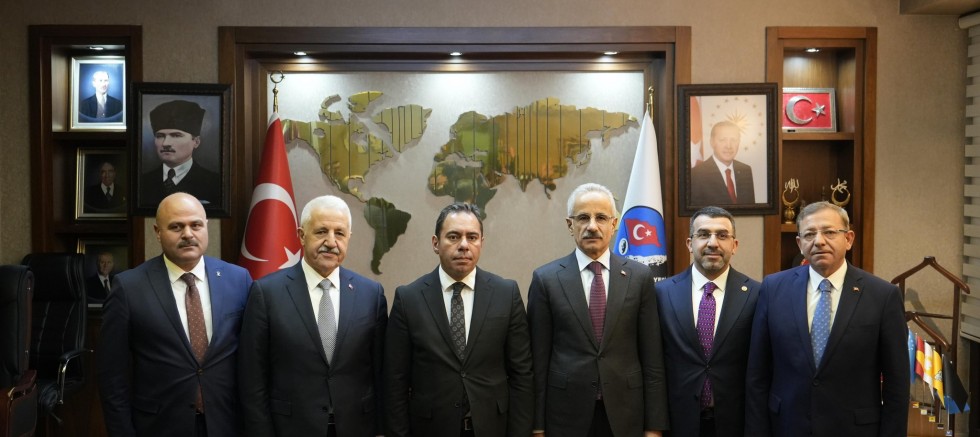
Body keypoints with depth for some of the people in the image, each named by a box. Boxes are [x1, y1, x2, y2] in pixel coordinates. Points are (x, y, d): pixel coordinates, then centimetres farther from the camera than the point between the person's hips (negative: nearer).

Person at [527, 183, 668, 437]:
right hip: (566, 415, -1)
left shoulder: (639, 277, 1)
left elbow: (652, 358, 1)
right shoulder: (546, 279, -2)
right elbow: (538, 359, -1)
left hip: (625, 415, 1)